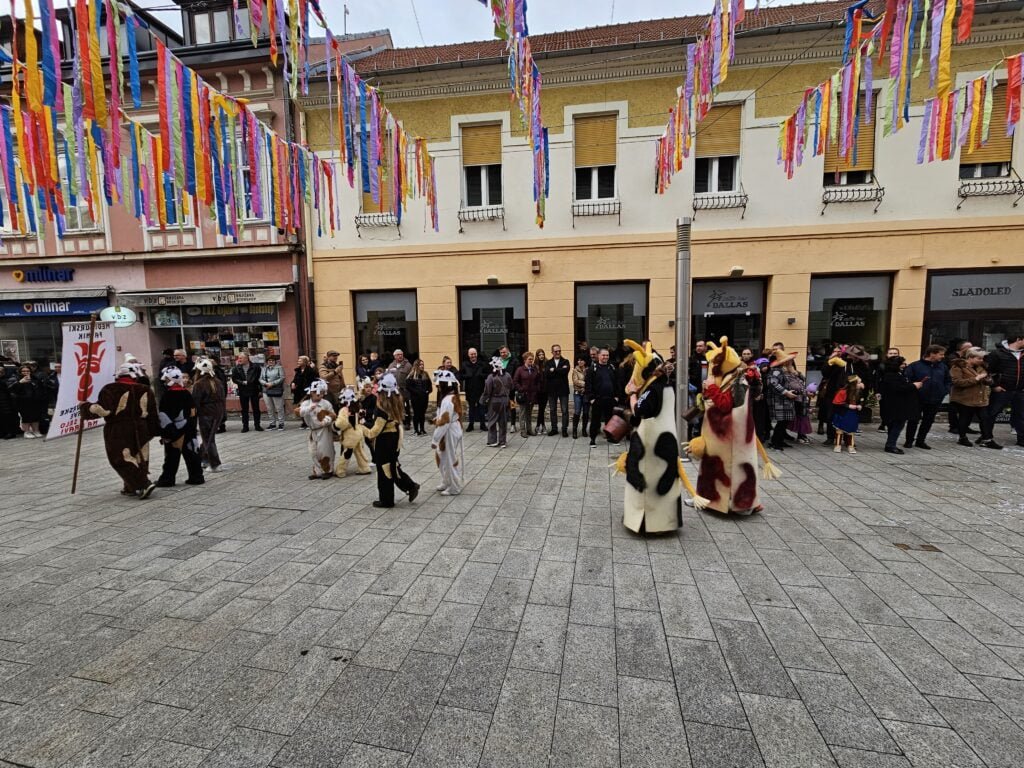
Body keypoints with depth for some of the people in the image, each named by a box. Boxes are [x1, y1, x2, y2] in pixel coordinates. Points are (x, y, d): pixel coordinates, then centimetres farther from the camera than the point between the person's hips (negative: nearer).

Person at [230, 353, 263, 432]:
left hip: (254, 390, -1)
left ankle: (257, 425, 13)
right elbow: (234, 379, 0)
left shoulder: (255, 367, -4)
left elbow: (259, 378, -1)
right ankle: (245, 426, 14)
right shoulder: (236, 368, 2)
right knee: (244, 409, 7)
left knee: (256, 409, 4)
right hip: (243, 391, 2)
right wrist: (243, 382, -14)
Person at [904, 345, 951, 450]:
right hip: (917, 399, -5)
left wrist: (944, 392, 4)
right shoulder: (914, 366, -9)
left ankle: (920, 441, 22)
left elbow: (948, 381, 16)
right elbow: (907, 381, -11)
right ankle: (909, 440, 15)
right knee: (913, 420, 4)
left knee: (928, 421, 11)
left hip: (935, 400, 5)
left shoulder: (943, 367, 8)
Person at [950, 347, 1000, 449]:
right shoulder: (958, 367, -12)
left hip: (981, 399, 7)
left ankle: (987, 439, 11)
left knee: (985, 418, 4)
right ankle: (963, 438, 17)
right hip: (964, 399, -7)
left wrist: (988, 379, -2)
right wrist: (975, 379, -24)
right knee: (965, 419, 3)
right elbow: (957, 382, -23)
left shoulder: (980, 367, 14)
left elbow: (988, 381, 22)